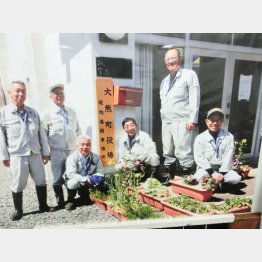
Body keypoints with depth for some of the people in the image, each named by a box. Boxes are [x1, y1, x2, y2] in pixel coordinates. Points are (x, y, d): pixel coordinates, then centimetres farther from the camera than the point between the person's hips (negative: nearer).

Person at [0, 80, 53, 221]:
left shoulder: (33, 112, 8)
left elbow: (41, 134, 9)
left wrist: (45, 152, 8)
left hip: (36, 154, 3)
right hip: (17, 156, -3)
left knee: (41, 181, 11)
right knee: (18, 184, 9)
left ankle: (43, 205, 28)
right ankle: (18, 210, 29)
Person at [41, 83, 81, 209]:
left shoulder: (71, 112, 9)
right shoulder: (47, 114, -3)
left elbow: (78, 130, 13)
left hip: (73, 151, 4)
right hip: (57, 152, -3)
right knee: (58, 180, 8)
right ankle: (60, 203, 26)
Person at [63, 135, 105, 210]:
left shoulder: (95, 157, -12)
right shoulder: (72, 157, -21)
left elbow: (100, 171, -9)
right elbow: (70, 174, -29)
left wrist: (94, 178, -31)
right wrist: (85, 179, -38)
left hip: (88, 181, 4)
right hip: (73, 180, -3)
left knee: (101, 179, -18)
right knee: (74, 183, -36)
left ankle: (84, 197, 9)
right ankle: (71, 200, 1)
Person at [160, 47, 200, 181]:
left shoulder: (189, 74, 1)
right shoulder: (164, 81, 22)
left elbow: (195, 98, -7)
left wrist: (192, 120, -15)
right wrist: (163, 117, 16)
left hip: (182, 121, -7)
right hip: (166, 122, 7)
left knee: (183, 153, -6)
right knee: (168, 153, 13)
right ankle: (169, 178, 26)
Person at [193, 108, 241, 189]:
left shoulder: (229, 137, -1)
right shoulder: (200, 138, -6)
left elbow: (228, 157, -5)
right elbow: (199, 158, -11)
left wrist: (222, 173, -15)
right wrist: (212, 172, -19)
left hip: (222, 168, 2)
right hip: (206, 168, -1)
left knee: (236, 178, -24)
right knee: (199, 177, -32)